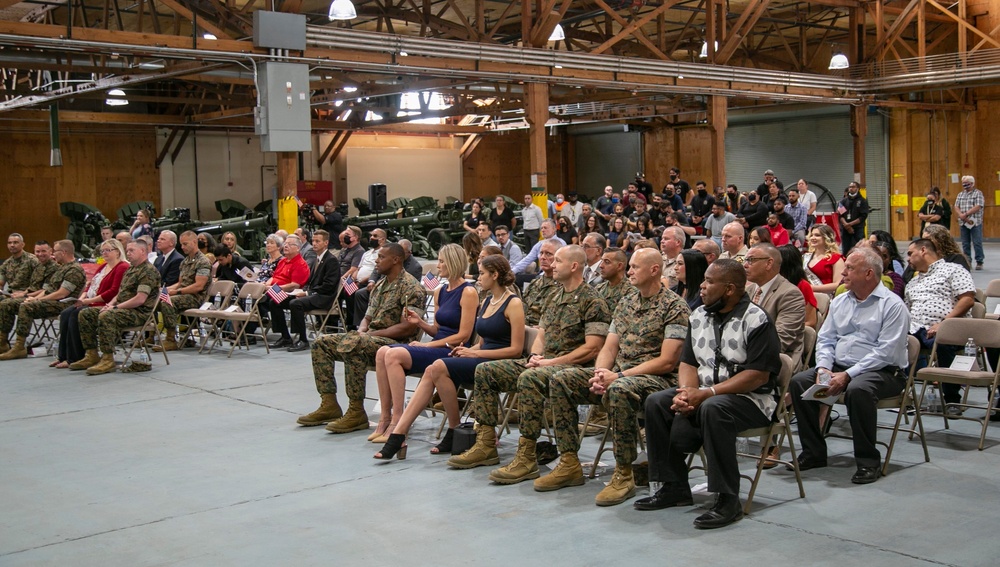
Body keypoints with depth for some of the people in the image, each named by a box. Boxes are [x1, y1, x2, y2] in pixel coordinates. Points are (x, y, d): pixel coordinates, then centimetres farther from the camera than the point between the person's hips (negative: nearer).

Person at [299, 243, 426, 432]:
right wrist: (361, 331, -2)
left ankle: (356, 413, -28)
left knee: (352, 346, -36)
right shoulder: (379, 285, 19)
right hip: (371, 340, 10)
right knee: (321, 344, 2)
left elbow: (408, 327, -20)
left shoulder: (410, 287, -10)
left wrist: (371, 334, -17)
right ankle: (329, 405, -1)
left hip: (396, 344, -10)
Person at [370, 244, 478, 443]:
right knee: (383, 352, -15)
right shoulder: (440, 292, 16)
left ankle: (397, 421, -21)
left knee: (394, 355, -25)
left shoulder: (468, 292, -8)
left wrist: (427, 345, -11)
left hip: (452, 352, -8)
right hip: (436, 348, 8)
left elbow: (463, 335, -13)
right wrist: (419, 322, 0)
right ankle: (385, 418, -15)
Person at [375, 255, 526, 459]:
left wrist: (476, 353, -13)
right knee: (431, 372, -18)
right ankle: (398, 435, -25)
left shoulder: (513, 304, -7)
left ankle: (455, 433, -12)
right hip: (480, 361, 7)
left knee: (439, 368, -26)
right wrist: (469, 350, 0)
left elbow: (516, 349, -13)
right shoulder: (486, 301, 19)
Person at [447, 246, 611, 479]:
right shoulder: (555, 296, 19)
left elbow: (592, 348, -15)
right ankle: (486, 444, -1)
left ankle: (526, 458, -33)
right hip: (544, 362, 9)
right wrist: (535, 356, 0)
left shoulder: (592, 302, -8)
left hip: (572, 366, -9)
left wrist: (552, 362, -17)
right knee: (485, 370, -1)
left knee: (529, 379, -38)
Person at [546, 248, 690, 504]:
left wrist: (618, 376, -20)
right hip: (619, 374, 8)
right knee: (561, 380, -7)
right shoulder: (625, 304, 15)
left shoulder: (674, 307, -8)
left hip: (658, 379, -8)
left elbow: (667, 361, -16)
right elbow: (609, 349, 13)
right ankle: (569, 464, -5)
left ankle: (624, 474, -28)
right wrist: (600, 375, -10)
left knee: (620, 389, -40)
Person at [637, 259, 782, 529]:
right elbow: (688, 362, 11)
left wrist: (706, 393, -24)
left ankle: (728, 500, -27)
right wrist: (686, 392, -13)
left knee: (712, 408, -37)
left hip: (750, 398, -7)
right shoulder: (698, 316, 11)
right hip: (704, 393, 7)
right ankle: (674, 487, -3)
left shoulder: (756, 320, -12)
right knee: (656, 403, -12)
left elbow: (759, 375, -19)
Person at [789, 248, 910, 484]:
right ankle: (813, 452, -4)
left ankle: (868, 460, -21)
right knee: (799, 381, -13)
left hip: (881, 371, -7)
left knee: (858, 390, -38)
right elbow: (825, 340, 14)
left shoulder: (892, 305, -8)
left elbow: (886, 352, -17)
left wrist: (847, 375, -22)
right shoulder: (839, 302, 14)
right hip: (838, 367, 7)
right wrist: (823, 368, -7)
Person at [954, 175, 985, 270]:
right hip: (963, 223, 5)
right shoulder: (960, 194, 15)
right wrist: (961, 215, -12)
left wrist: (966, 214, -16)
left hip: (975, 223, -5)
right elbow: (956, 207, 8)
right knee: (965, 244, 7)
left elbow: (978, 207, -12)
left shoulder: (978, 193, -1)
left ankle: (979, 262, 0)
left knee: (977, 243, -5)